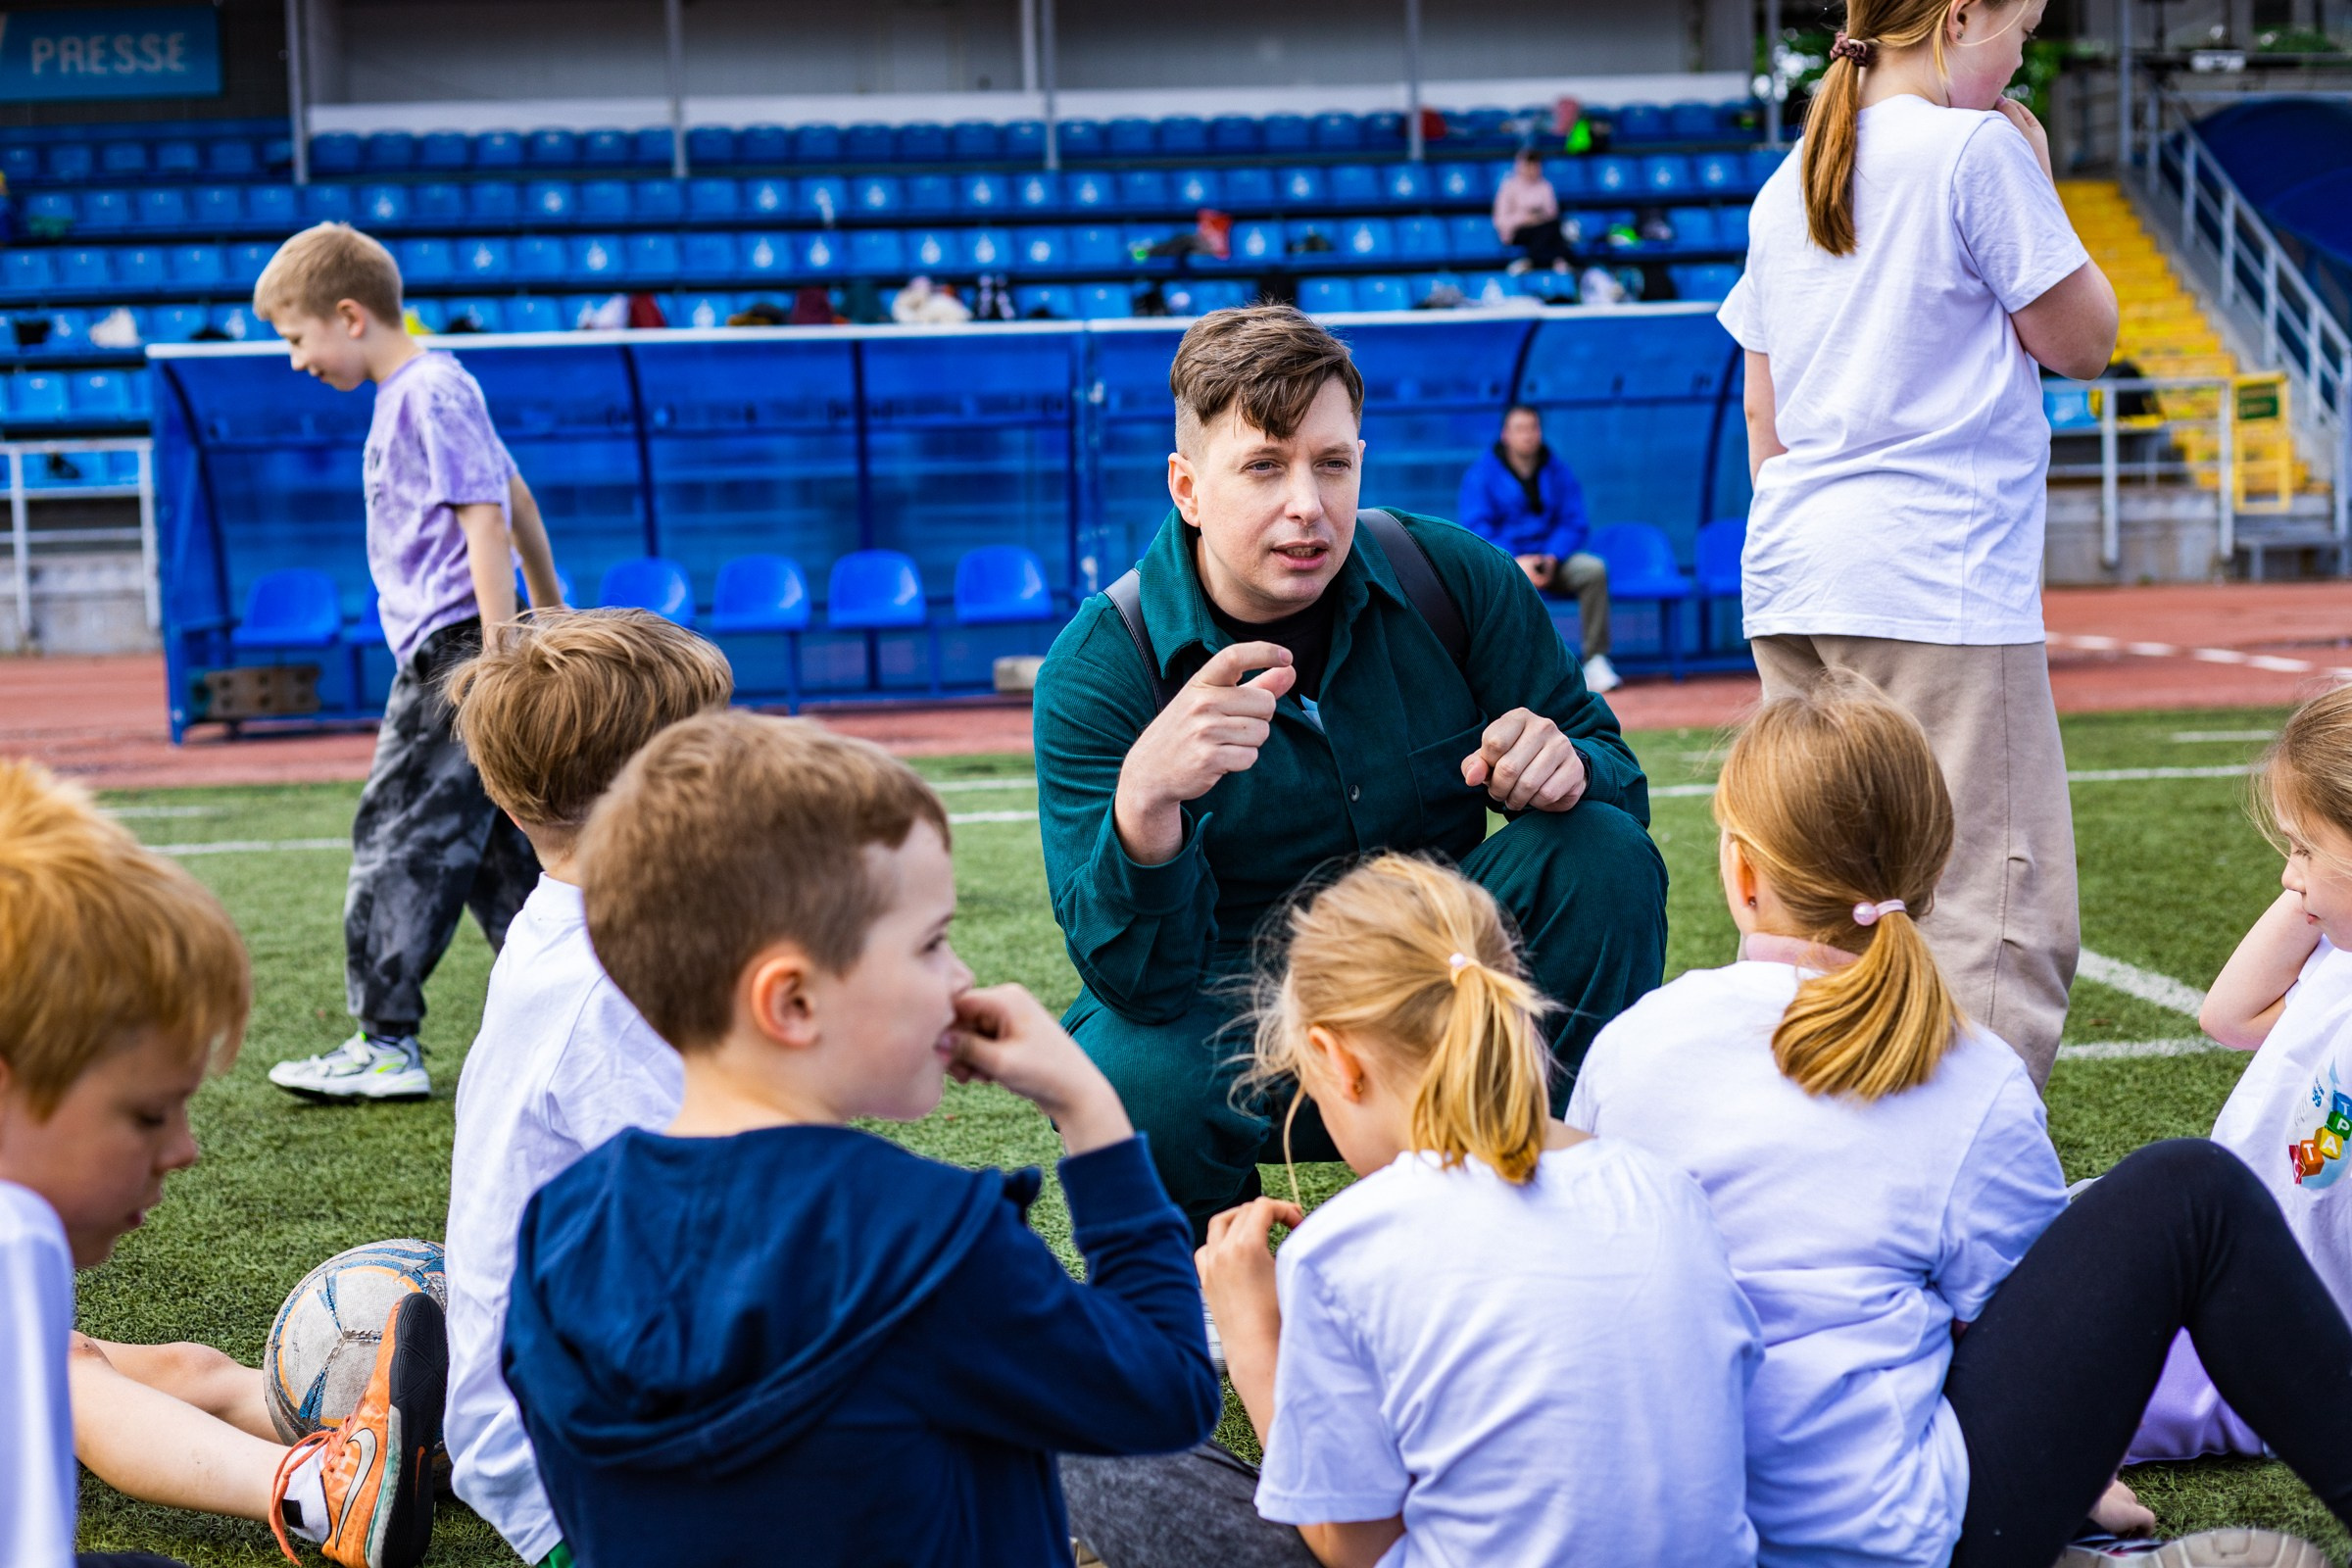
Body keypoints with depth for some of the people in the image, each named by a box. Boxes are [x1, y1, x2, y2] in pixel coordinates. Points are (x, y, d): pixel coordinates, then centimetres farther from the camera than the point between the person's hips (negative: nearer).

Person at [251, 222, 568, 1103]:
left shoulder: (432, 393, -13)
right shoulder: (415, 393, 17)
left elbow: (486, 520, -18)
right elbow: (512, 494, 25)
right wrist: (551, 608, 34)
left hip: (454, 643, -10)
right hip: (440, 651, 10)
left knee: (402, 832, -7)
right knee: (488, 843, 11)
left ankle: (387, 1044, -3)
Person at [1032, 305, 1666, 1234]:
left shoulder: (1457, 581, -10)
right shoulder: (1099, 668, -16)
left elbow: (1616, 777, 0)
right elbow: (1138, 979, -24)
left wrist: (1564, 765, -26)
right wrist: (1142, 799, -46)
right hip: (1237, 1022, -2)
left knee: (1604, 855, -21)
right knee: (1134, 1081, -35)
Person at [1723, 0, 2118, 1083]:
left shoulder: (1787, 183, 15)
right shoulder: (1976, 147, -6)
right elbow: (2078, 342, 1)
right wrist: (2035, 178, 10)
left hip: (1790, 580, 8)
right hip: (1937, 578, -8)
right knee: (2005, 914, -5)